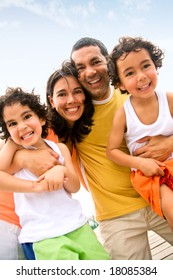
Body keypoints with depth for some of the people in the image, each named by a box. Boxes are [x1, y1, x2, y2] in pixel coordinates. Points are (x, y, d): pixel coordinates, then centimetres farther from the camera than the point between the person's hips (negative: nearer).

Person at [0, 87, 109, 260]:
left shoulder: (60, 148, 5)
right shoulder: (15, 154, 0)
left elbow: (74, 188, 1)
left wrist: (62, 170, -19)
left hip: (77, 226, 4)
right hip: (41, 237, -3)